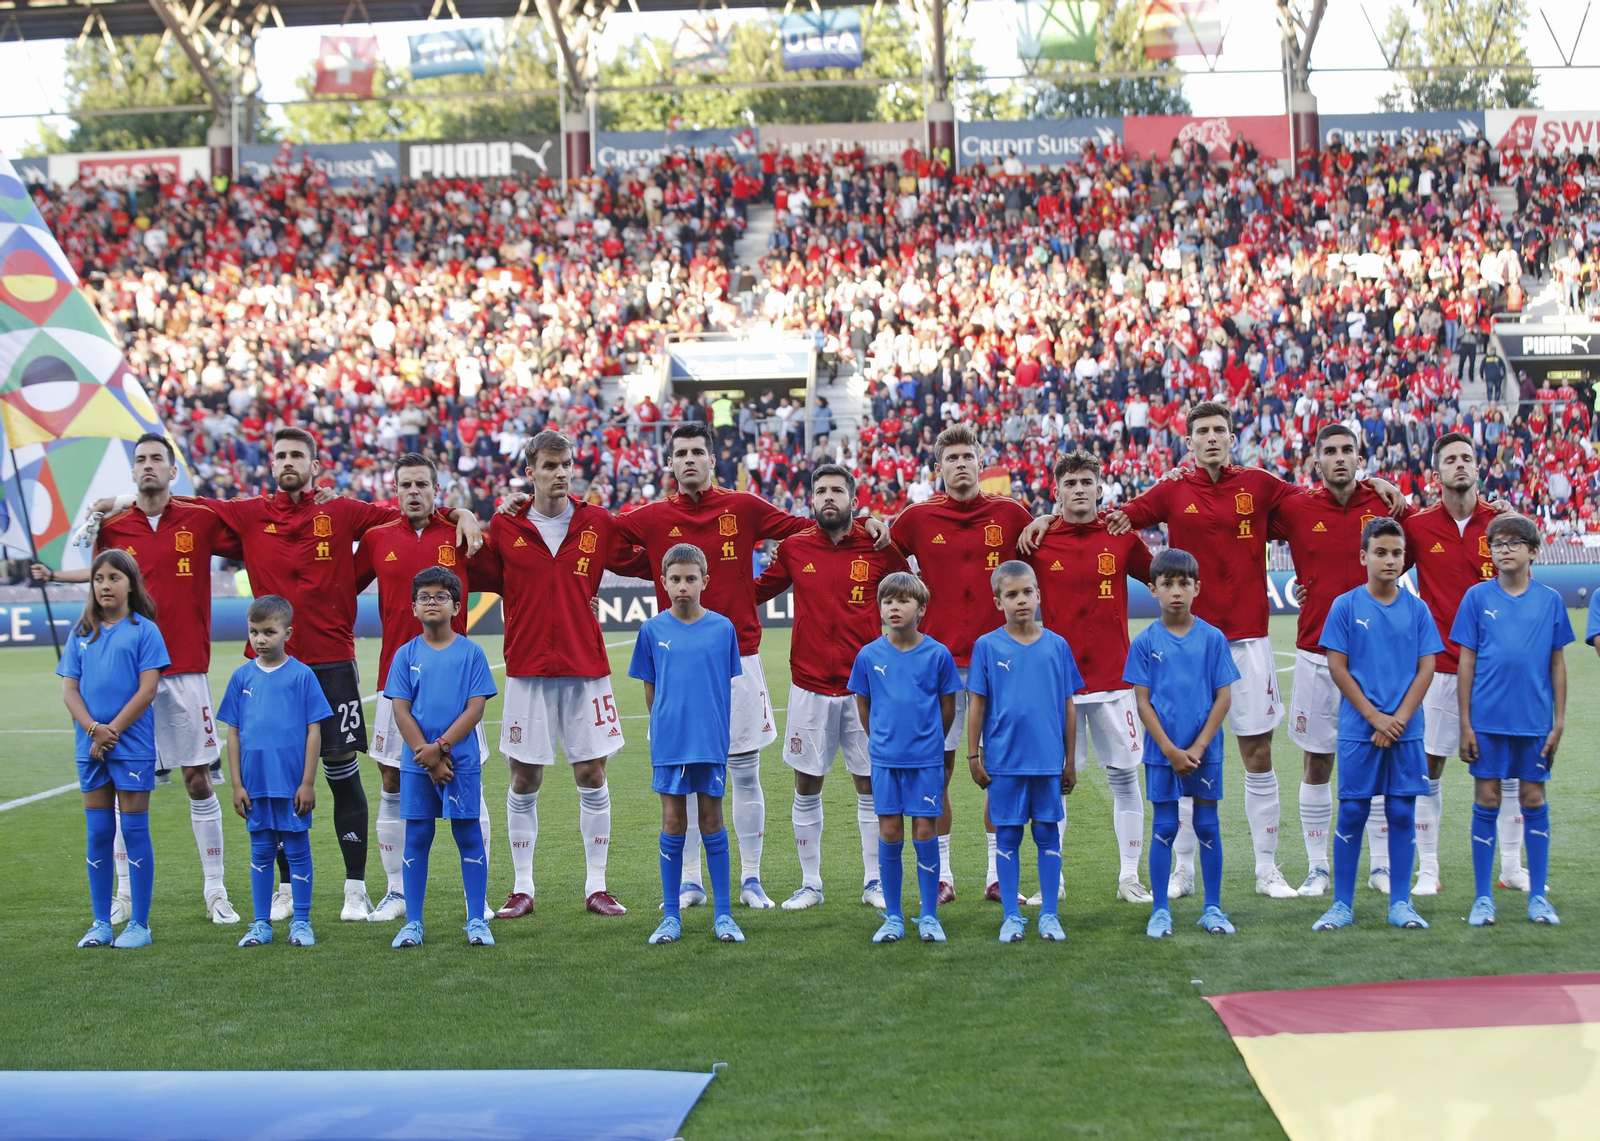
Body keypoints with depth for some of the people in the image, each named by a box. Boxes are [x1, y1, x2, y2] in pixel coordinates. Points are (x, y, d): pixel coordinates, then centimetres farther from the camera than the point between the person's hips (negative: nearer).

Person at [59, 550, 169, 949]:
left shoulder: (144, 631, -2)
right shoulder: (81, 633, 10)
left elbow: (147, 690, -8)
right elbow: (69, 690, 5)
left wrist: (112, 731, -12)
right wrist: (94, 729, -11)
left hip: (132, 746, -4)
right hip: (90, 747, 4)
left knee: (135, 831, 0)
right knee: (97, 833, 7)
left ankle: (139, 924, 5)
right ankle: (101, 923, 14)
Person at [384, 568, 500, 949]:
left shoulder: (471, 652, 0)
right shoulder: (407, 655, 4)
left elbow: (475, 709, -5)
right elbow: (401, 711, 0)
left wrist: (440, 747, -13)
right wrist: (428, 758, -9)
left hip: (463, 760, -1)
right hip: (416, 763, 1)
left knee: (469, 836, 2)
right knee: (416, 839, 5)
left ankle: (476, 921, 8)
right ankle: (412, 923, 11)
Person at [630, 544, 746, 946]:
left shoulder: (722, 628, 0)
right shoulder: (652, 631, 1)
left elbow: (728, 687, 6)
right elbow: (650, 690, 9)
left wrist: (719, 733, 6)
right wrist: (665, 727, 8)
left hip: (712, 742, 0)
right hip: (668, 743, 0)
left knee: (712, 822, 5)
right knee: (673, 825, 4)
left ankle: (722, 914, 11)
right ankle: (671, 917, 11)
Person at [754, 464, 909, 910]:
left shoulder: (880, 549, -1)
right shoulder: (794, 549, 4)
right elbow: (756, 592, 17)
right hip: (809, 686, 1)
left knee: (870, 785, 4)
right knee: (806, 788, 5)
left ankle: (874, 882, 15)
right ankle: (810, 884, 16)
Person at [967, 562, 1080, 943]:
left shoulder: (1057, 646, 2)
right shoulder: (987, 646, -1)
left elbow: (1068, 707, 7)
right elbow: (977, 705, 2)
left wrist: (1070, 761, 7)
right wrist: (974, 756, 0)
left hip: (1049, 760, 1)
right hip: (1004, 761, -1)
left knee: (1048, 835, 6)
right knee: (1008, 837, 6)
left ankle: (1049, 914, 14)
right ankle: (1011, 916, 14)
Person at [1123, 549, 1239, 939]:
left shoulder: (1212, 638, -1)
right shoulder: (1146, 642, -1)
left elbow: (1224, 696, -2)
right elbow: (1143, 702, -2)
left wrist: (1198, 747, -9)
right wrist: (1170, 750, -10)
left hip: (1205, 750, 1)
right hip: (1161, 751, 0)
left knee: (1208, 827, 6)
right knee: (1164, 829, 4)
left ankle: (1213, 908, 15)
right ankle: (1160, 910, 11)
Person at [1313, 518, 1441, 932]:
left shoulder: (1416, 609, 5)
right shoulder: (1345, 606, -1)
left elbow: (1426, 669, 3)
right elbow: (1337, 668, -3)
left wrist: (1398, 719, -8)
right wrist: (1374, 716, -9)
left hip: (1406, 730, 2)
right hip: (1358, 729, -2)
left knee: (1402, 814, 5)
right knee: (1352, 815, 1)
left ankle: (1400, 903, 13)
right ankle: (1342, 905, 9)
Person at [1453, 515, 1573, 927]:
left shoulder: (1550, 600, 3)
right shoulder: (1477, 598, 1)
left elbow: (1557, 664, 7)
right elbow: (1466, 662, 2)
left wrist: (1559, 721, 3)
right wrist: (1465, 723, -2)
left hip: (1534, 719, 1)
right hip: (1488, 719, -1)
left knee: (1534, 801, 6)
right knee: (1487, 801, 3)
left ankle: (1538, 896, 14)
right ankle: (1483, 898, 11)